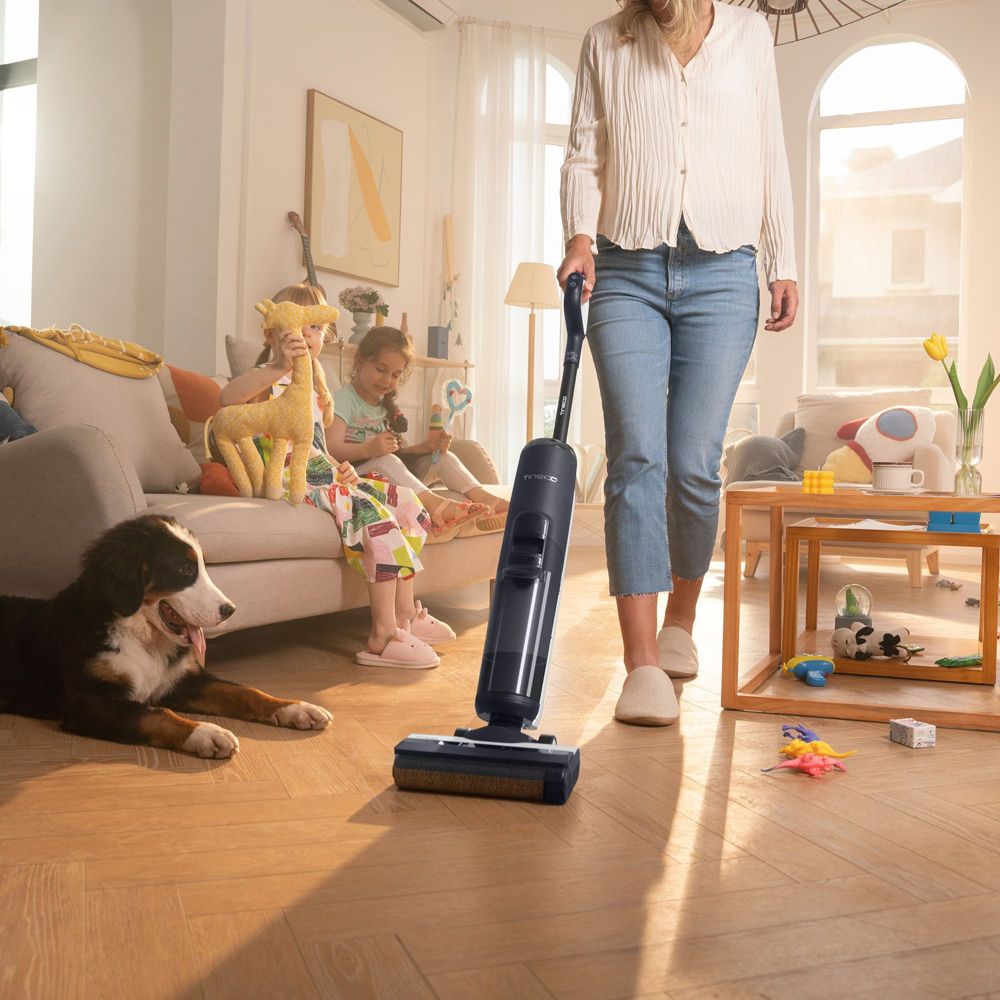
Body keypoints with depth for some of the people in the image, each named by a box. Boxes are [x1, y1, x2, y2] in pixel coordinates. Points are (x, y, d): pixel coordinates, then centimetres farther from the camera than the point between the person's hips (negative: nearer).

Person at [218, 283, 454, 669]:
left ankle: (404, 613, 5)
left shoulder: (311, 387, 23)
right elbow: (227, 398, -32)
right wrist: (279, 366, -42)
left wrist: (339, 467, 8)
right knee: (375, 513, -27)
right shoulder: (268, 379, -6)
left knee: (406, 503, 3)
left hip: (324, 478, 10)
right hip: (294, 483, -10)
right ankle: (381, 637, -27)